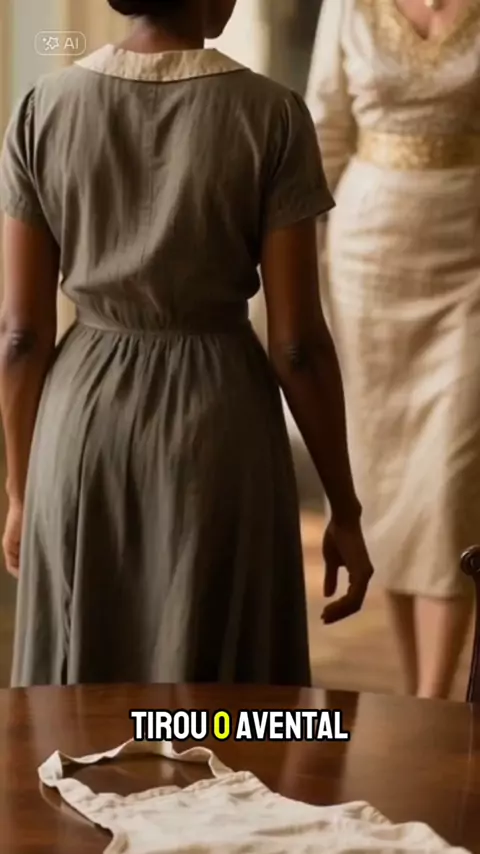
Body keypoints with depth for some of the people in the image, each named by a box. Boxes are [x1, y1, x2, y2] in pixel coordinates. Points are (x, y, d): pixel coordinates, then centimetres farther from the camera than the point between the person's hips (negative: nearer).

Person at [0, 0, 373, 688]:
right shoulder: (269, 115, -11)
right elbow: (297, 343, -10)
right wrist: (344, 508, 0)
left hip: (84, 419, 3)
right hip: (218, 421, -3)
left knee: (82, 702, 15)